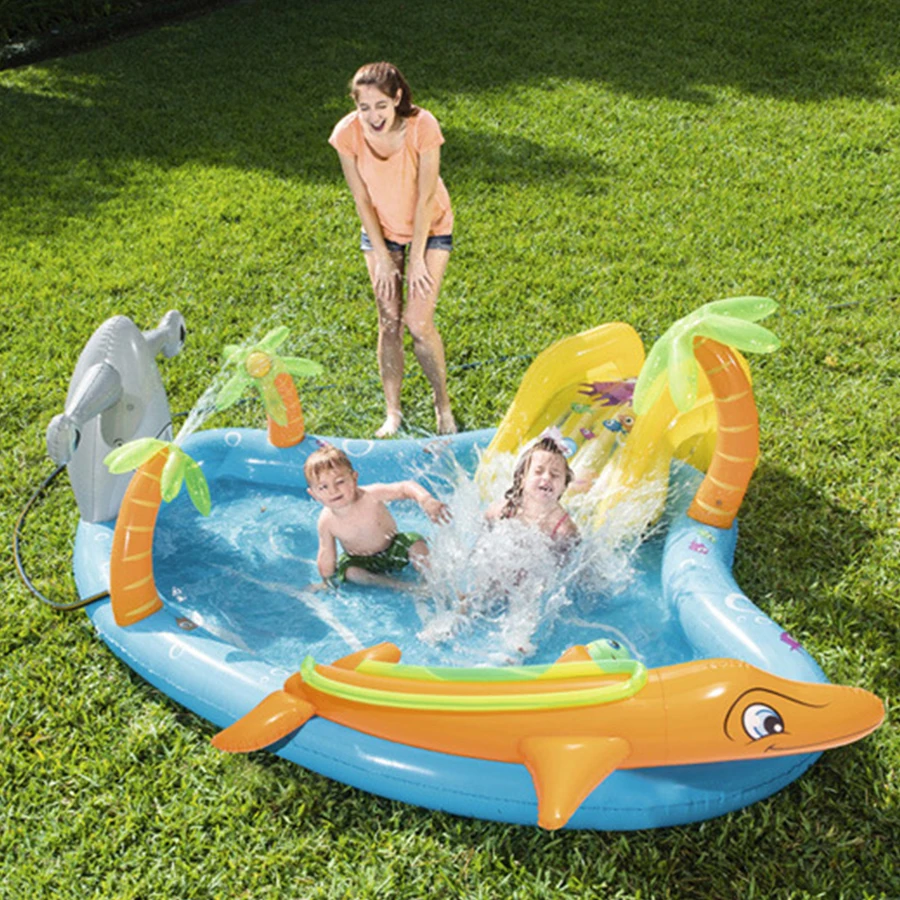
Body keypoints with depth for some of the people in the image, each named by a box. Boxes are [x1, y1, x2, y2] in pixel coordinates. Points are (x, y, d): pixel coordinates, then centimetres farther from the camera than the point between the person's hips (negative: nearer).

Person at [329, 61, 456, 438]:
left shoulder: (422, 127, -29)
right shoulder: (348, 133, -22)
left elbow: (426, 198, -21)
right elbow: (362, 199, -12)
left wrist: (417, 259, -17)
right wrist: (383, 258, -9)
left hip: (429, 227, -2)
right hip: (380, 229, 2)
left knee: (418, 322, -10)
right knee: (389, 322, 1)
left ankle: (443, 404, 12)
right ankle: (393, 413, 15)